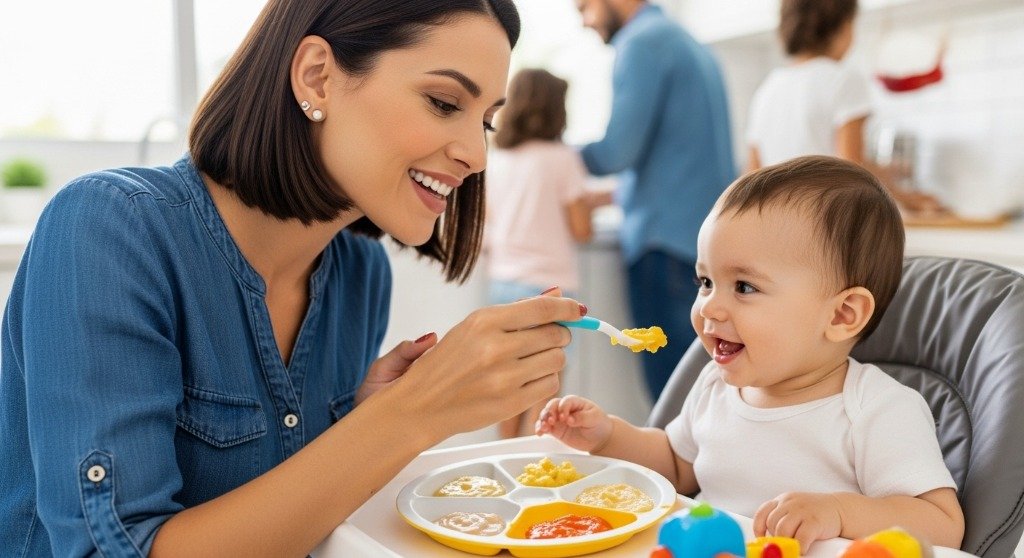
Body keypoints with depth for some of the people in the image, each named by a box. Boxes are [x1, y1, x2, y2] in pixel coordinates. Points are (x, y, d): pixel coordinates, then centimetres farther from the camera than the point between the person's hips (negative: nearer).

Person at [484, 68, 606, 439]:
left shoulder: (494, 161, 5)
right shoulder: (562, 158, -7)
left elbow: (486, 231, 9)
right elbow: (581, 230, -6)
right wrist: (588, 203, 13)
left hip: (503, 282, 5)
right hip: (549, 283, -5)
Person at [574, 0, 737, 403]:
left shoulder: (642, 42, -7)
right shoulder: (690, 44, 22)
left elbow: (618, 150, -14)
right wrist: (612, 194, 29)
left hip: (668, 238, -10)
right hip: (711, 240, 10)